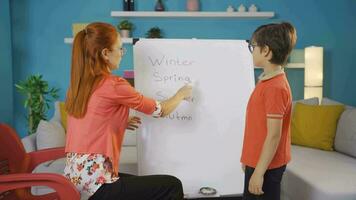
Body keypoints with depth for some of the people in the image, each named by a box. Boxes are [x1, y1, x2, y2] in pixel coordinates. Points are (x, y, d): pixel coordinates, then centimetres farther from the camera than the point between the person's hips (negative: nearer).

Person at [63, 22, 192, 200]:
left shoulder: (78, 84, 7)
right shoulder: (114, 85, -15)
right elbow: (161, 111, -4)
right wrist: (181, 94, 14)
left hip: (76, 177, 9)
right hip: (95, 184, -9)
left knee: (145, 184, 26)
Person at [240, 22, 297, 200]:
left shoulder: (275, 87, -22)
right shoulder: (268, 80, 7)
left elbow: (273, 135, -22)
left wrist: (259, 173, -19)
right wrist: (248, 160, 18)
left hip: (266, 166, -9)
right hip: (257, 161, 9)